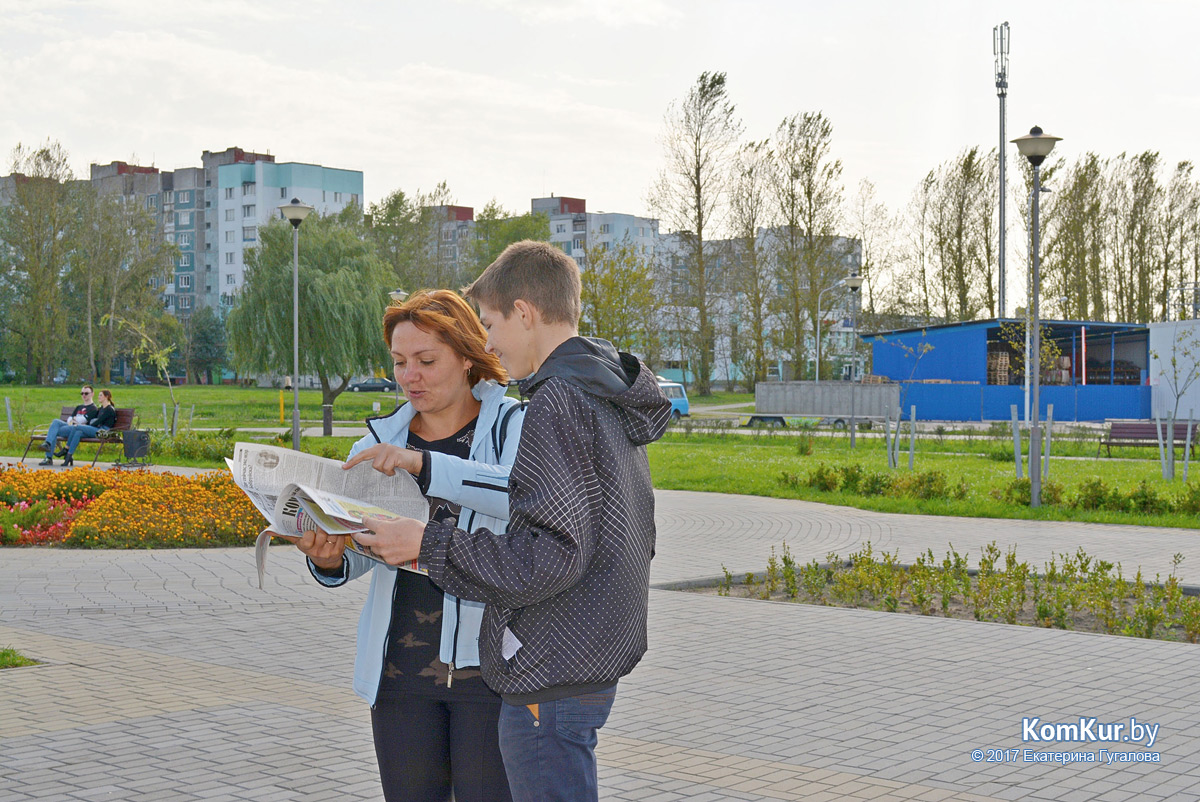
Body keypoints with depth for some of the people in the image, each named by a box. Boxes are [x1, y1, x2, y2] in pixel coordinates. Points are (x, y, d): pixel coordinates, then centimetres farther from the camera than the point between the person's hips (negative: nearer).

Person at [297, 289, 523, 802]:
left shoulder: (513, 425, -2)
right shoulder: (381, 442, 10)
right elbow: (355, 556, 6)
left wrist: (424, 465, -31)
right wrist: (327, 558, -18)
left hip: (489, 666, -3)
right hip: (400, 668, 4)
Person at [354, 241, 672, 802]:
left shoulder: (559, 403, -17)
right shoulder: (611, 399, 13)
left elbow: (548, 557, -24)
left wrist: (428, 543, -18)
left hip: (552, 678, -10)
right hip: (598, 657, 10)